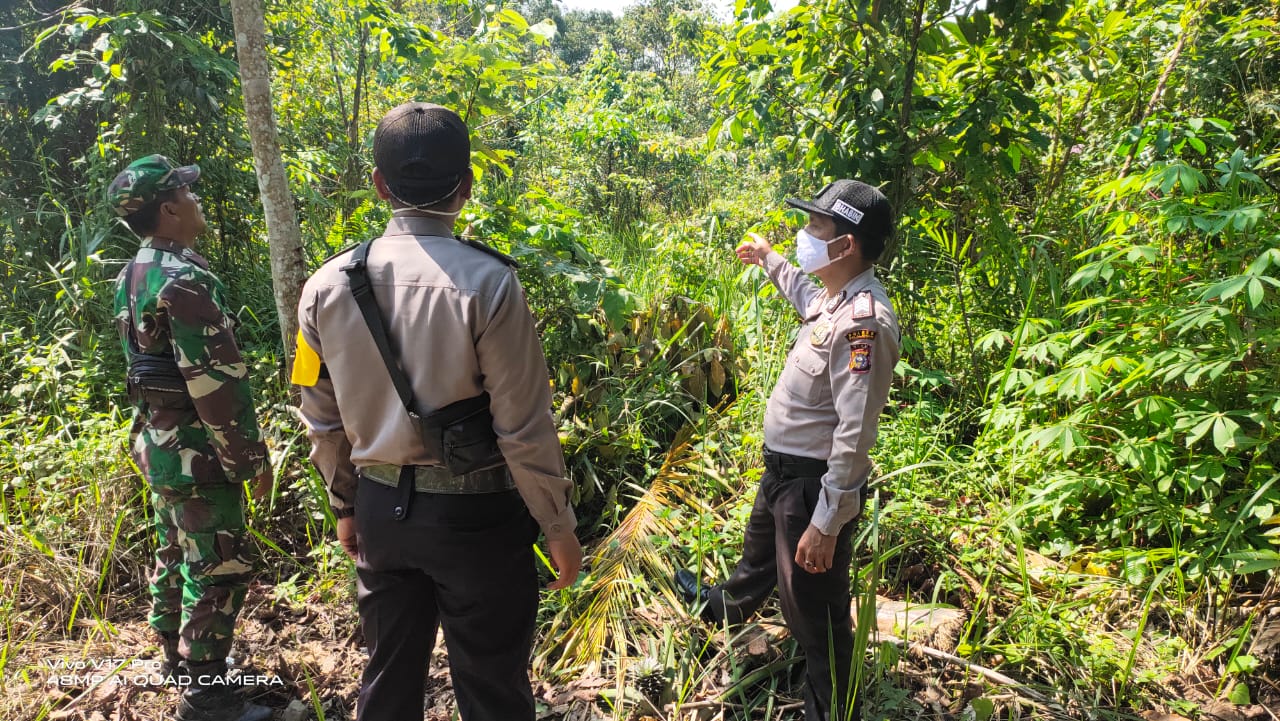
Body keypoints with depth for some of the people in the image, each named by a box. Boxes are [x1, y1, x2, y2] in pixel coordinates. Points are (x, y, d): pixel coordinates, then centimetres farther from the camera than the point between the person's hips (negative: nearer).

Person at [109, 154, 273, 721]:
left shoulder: (133, 276, 9)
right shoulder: (184, 279, -22)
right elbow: (216, 382, -24)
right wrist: (251, 458, -17)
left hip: (156, 440, 10)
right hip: (195, 448, -10)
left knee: (175, 553, 22)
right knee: (219, 566, -1)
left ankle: (177, 658, 37)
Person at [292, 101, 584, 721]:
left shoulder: (327, 286, -4)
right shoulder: (486, 283, -19)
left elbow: (323, 420, 5)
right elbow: (524, 428, -16)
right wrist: (558, 526, -3)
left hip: (381, 510, 5)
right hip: (475, 514, -4)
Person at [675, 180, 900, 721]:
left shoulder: (863, 321, -29)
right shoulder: (832, 296, 1)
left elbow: (855, 436, -30)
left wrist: (827, 522, -27)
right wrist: (769, 261, 41)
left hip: (815, 485, -10)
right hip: (783, 468, 11)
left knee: (815, 614, 4)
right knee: (760, 546, 36)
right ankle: (727, 607, 66)